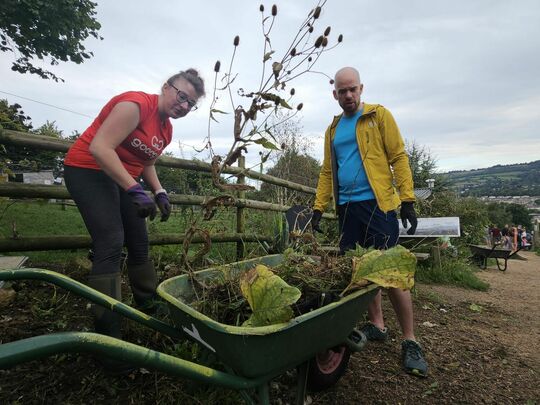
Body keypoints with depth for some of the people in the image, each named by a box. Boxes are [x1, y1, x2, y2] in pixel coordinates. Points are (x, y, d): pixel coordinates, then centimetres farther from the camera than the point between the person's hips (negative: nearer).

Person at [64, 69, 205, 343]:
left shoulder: (166, 129, 7)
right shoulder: (136, 104, -20)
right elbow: (99, 148, -26)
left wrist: (159, 193, 0)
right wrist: (135, 191, -31)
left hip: (123, 177, 9)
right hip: (89, 170, -9)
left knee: (139, 245, 9)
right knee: (111, 245, -16)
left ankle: (149, 308, 24)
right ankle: (107, 331, -8)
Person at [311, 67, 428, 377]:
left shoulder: (379, 115, 3)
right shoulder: (333, 129, 17)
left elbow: (399, 157, -3)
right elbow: (328, 172, 16)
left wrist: (408, 200, -10)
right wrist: (319, 207, 9)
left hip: (377, 204, -5)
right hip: (346, 208, 5)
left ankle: (410, 341, 11)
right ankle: (377, 326, 26)